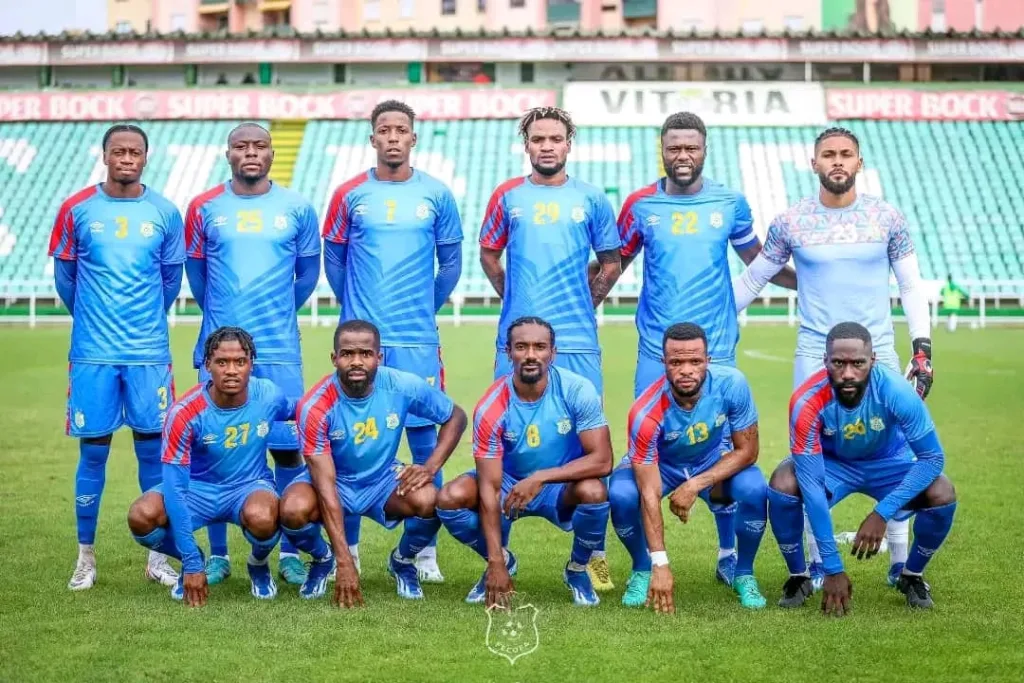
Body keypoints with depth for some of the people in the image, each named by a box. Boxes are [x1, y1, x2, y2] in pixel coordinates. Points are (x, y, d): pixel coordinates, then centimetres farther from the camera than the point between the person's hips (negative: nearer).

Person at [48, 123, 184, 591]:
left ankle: (157, 556, 13)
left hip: (149, 353, 1)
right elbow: (64, 275, 10)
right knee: (93, 450, 3)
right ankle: (85, 556, 14)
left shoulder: (165, 213, 2)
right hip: (92, 353, -1)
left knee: (152, 448, 4)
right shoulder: (76, 210, 0)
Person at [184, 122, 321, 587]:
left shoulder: (297, 209, 5)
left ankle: (290, 554, 10)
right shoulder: (203, 208, 4)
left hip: (280, 350, 0)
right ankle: (218, 555, 12)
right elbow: (195, 271, 15)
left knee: (288, 446, 0)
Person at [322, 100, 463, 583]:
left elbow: (452, 260, 12)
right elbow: (333, 257, 11)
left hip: (418, 340, 0)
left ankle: (426, 549, 9)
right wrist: (355, 308, 12)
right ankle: (347, 547, 13)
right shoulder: (350, 194, 3)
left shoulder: (436, 194, 4)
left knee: (424, 438, 1)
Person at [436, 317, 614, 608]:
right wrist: (495, 564, -27)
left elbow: (602, 460, -24)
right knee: (450, 498, -25)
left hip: (563, 488, -1)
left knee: (594, 492, -34)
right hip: (509, 483, 1)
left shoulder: (578, 391, -21)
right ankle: (504, 561, 7)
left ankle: (578, 568, -1)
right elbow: (489, 489, -22)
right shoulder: (491, 408, -21)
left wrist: (540, 478, -34)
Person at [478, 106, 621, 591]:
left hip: (577, 341, -1)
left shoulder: (590, 199, 7)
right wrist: (514, 298, 9)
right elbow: (488, 254, 18)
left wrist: (584, 305, 7)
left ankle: (593, 555, 6)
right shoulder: (507, 197, 8)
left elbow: (611, 264, 15)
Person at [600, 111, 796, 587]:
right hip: (655, 351, 0)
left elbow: (758, 261, 17)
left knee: (724, 451, 3)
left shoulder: (730, 204, 4)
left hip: (717, 349, 0)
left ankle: (729, 555, 17)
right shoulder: (641, 205, 2)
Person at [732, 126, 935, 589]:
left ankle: (900, 562, 9)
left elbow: (912, 286, 9)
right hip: (814, 355, 0)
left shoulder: (887, 218, 4)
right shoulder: (790, 222, 2)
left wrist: (923, 349, 2)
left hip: (878, 352, 0)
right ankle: (817, 563, 13)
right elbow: (750, 280, 11)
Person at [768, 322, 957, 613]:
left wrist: (882, 513, -36)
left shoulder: (895, 390, -33)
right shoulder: (807, 402, -34)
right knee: (783, 485, -30)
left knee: (942, 495, -26)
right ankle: (798, 576, -5)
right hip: (831, 462, -1)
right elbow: (811, 484, -33)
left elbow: (932, 458, -25)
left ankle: (912, 575, 3)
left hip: (887, 462, 1)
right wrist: (832, 569, -33)